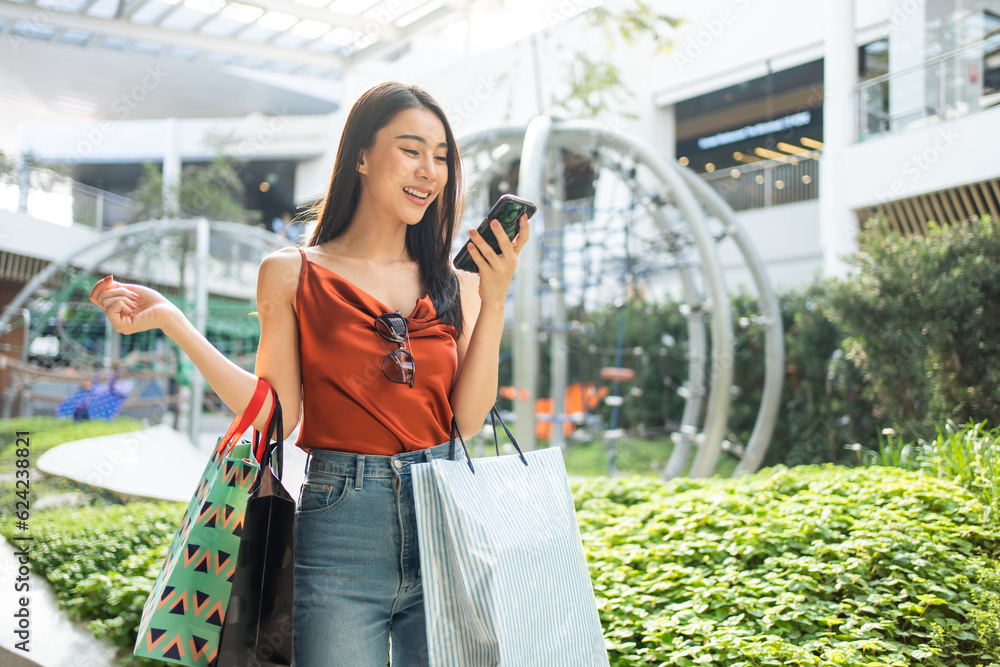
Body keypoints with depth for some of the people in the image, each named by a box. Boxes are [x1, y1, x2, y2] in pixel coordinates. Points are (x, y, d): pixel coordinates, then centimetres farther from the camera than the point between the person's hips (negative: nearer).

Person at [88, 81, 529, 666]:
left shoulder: (455, 283, 8)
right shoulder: (294, 274, 3)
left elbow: (468, 418, 0)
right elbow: (276, 414, -2)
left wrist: (494, 300, -6)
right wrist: (171, 320, -6)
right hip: (339, 529, -2)